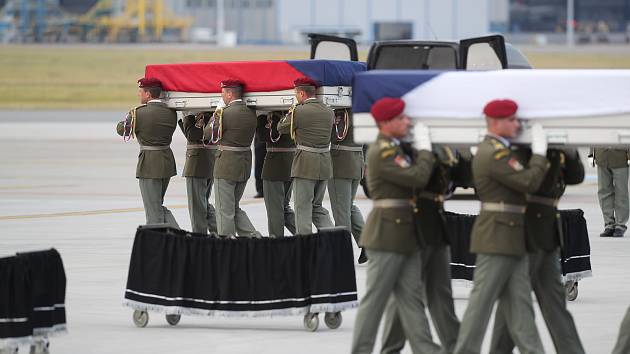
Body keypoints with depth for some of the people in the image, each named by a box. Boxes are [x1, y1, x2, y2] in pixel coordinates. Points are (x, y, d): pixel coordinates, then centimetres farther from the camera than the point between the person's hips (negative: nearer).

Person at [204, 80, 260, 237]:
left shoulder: (226, 113, -18)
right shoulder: (251, 112, 5)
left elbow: (208, 133, -8)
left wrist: (215, 116, 9)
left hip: (227, 165, -8)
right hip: (245, 165, 8)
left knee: (225, 210, 2)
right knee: (235, 207, 18)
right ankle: (254, 237, 8)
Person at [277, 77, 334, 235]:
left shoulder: (298, 111, -12)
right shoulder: (329, 112, 5)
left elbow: (281, 128, 0)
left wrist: (289, 113, 20)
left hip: (306, 165, -6)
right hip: (324, 165, 6)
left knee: (303, 208, 2)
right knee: (317, 206, 16)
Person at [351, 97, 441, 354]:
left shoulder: (397, 149, 14)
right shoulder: (381, 153, -16)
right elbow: (418, 177, -21)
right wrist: (425, 146, -11)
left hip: (405, 235, 9)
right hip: (387, 234, -9)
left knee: (412, 297, 6)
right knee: (375, 298, -2)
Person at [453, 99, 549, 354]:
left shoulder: (496, 150, 16)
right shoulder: (493, 154, -18)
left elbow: (522, 181, 16)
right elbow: (530, 182, -20)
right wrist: (540, 151, -10)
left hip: (512, 239, 10)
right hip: (496, 237, -10)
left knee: (520, 302, 7)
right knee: (482, 299, -4)